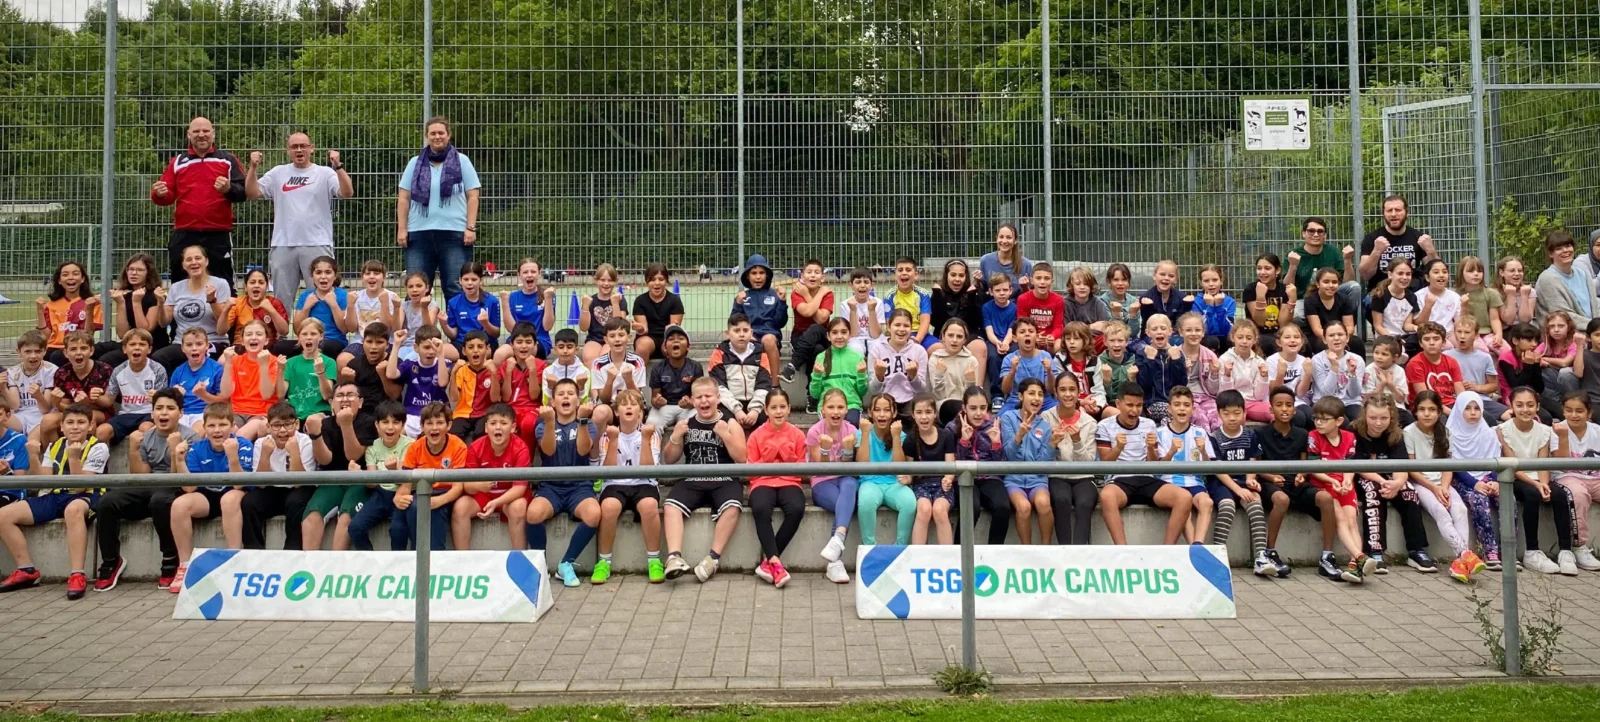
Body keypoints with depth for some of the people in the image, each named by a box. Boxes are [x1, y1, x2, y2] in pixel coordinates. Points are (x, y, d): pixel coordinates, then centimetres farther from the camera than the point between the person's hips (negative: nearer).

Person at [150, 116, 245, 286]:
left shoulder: (228, 160, 7)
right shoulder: (177, 162, 13)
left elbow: (243, 192, -1)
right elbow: (169, 196, 10)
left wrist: (229, 189, -22)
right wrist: (160, 195, -12)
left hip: (218, 235, -2)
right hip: (184, 235, 2)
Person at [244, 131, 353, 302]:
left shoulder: (325, 173, 2)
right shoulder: (277, 173, 10)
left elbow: (348, 193, -12)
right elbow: (252, 193, 6)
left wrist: (338, 167, -23)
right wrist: (253, 167, -6)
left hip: (317, 245, -3)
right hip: (282, 246, 3)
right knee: (281, 298, 10)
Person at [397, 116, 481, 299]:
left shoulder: (462, 161, 8)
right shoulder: (415, 163, 13)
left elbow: (472, 197, 4)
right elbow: (404, 199, 12)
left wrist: (471, 228, -5)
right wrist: (402, 229, 4)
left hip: (454, 233, -2)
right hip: (419, 233, 2)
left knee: (456, 289, -3)